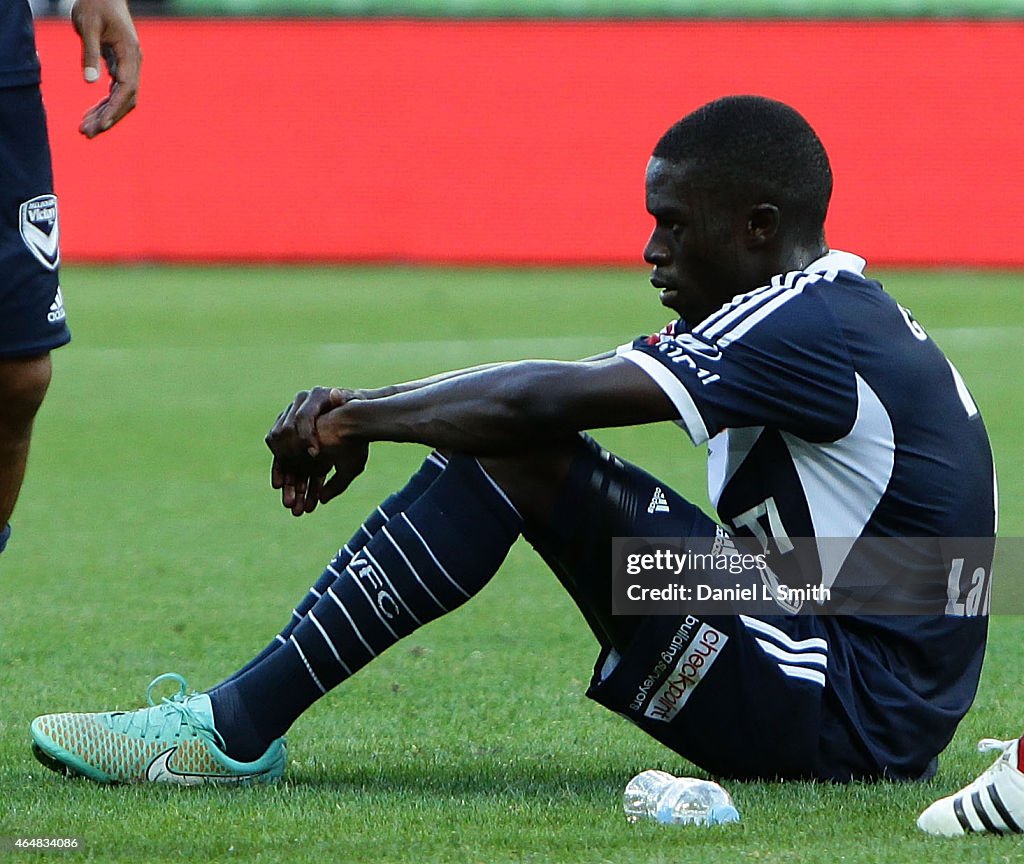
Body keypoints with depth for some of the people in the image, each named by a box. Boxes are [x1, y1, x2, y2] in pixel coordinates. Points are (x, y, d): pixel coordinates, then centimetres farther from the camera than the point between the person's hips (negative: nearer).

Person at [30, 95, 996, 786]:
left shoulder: (806, 326, -17)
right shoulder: (829, 313, 14)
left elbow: (544, 398, -22)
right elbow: (556, 388, 13)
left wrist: (354, 419, -8)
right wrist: (362, 411, 1)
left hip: (850, 723, -10)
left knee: (514, 447, -17)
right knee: (502, 441, 6)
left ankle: (236, 730, -14)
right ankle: (239, 713, 3)